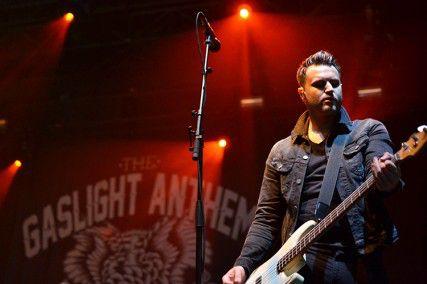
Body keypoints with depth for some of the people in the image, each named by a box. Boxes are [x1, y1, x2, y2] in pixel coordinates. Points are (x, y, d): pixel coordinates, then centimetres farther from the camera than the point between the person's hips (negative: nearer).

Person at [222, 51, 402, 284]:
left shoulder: (369, 131, 10)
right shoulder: (282, 152, 16)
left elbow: (380, 176, -9)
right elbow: (267, 218, 16)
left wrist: (388, 183, -34)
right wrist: (243, 264, 0)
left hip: (354, 264, -1)